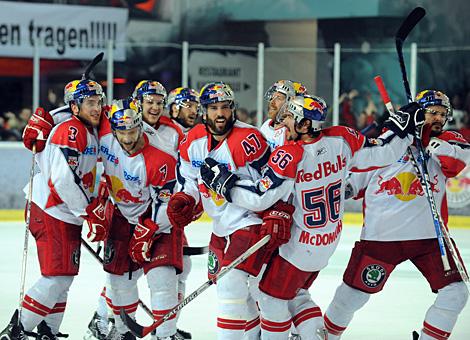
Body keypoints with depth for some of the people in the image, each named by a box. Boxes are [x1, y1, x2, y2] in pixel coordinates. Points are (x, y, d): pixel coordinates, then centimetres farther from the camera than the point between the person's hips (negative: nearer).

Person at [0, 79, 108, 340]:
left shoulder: (90, 132, 14)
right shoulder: (70, 131, -18)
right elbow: (63, 180, -25)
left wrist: (97, 208, 16)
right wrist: (90, 212, -20)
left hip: (69, 215, 10)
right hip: (51, 214, -10)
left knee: (65, 277, 13)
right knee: (57, 277, -12)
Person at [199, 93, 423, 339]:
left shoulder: (289, 156, -27)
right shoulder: (342, 140, -10)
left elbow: (260, 199, -25)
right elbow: (381, 153, -2)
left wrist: (223, 182, -16)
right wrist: (402, 128, 12)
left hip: (300, 245, -7)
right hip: (329, 241, 7)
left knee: (272, 297, 7)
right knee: (295, 293, 23)